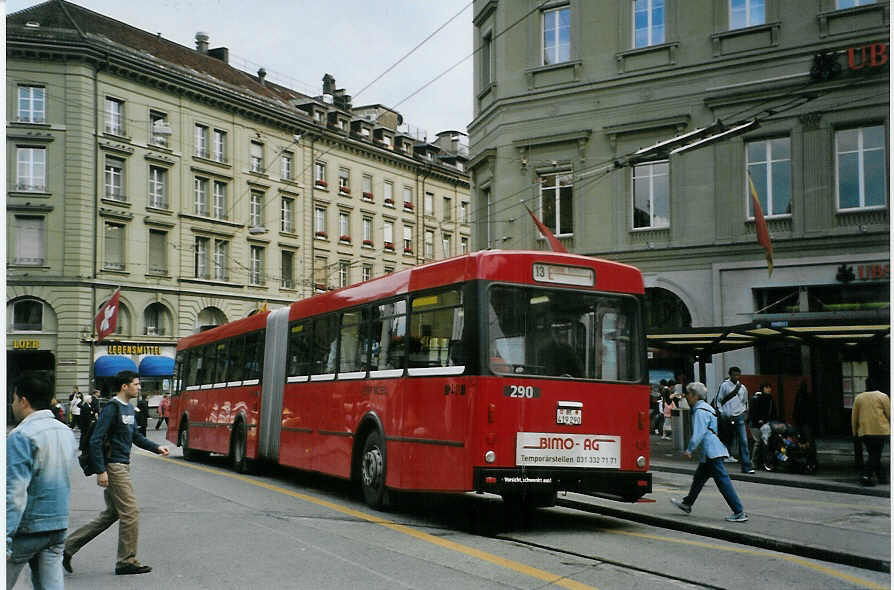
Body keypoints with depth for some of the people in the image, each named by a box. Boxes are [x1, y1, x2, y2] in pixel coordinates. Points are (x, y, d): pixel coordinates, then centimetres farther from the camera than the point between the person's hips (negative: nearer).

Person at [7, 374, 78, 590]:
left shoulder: (20, 436, -15)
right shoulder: (67, 432, 9)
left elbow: (15, 492, -22)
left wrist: (5, 539, -23)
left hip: (27, 529, -7)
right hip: (59, 525, 7)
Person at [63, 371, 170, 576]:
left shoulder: (129, 408, 14)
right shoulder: (111, 409, -15)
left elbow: (135, 436, 24)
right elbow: (96, 440, -19)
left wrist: (156, 448, 12)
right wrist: (101, 471, -22)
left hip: (123, 466, 10)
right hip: (113, 467, -10)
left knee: (112, 513, 14)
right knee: (130, 512, -6)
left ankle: (68, 546, 20)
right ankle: (127, 561, 4)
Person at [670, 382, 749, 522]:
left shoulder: (700, 411, -15)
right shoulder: (706, 408, 16)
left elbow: (698, 434, -19)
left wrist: (689, 450, -9)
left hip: (712, 452, -11)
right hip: (713, 451, 11)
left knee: (723, 481, -9)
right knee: (699, 478, 21)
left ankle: (739, 512, -8)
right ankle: (687, 504, 35)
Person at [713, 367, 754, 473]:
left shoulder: (742, 387, 11)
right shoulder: (724, 385, -1)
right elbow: (718, 401, 2)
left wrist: (744, 411, 13)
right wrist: (721, 414, -5)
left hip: (739, 417, 3)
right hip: (726, 417, -3)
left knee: (744, 441, -7)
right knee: (726, 442, 4)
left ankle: (746, 466, -7)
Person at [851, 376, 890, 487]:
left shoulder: (858, 398, 7)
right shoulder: (882, 397, -4)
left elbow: (854, 417, 10)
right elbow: (889, 414, -3)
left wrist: (855, 432, 18)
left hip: (864, 432, 4)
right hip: (880, 431, -4)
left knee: (873, 454, 15)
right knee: (876, 455, -2)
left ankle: (882, 476, 17)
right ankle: (866, 476, -16)